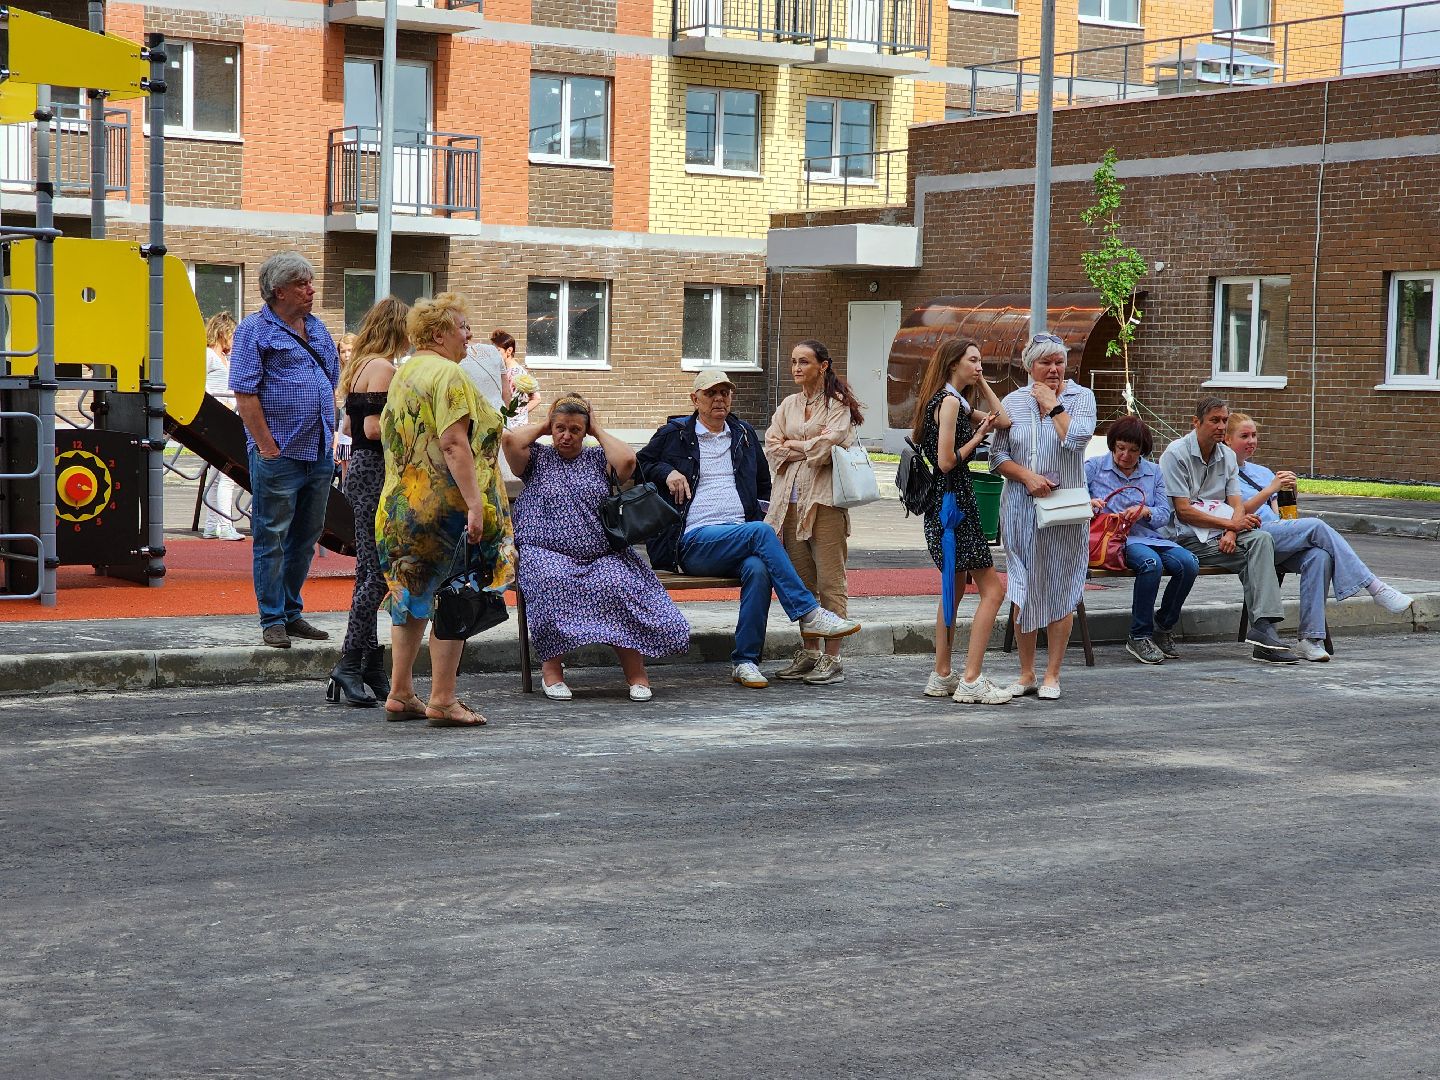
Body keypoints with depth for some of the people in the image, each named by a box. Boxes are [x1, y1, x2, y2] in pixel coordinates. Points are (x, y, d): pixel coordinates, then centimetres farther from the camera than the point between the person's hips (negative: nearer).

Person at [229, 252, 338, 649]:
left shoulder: (317, 329, 15)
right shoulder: (255, 329, -7)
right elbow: (245, 394, -12)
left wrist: (329, 436, 13)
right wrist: (267, 447, -16)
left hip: (319, 454, 7)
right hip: (278, 455, -7)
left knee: (305, 538, 13)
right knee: (272, 539, 0)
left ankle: (292, 613, 23)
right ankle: (273, 621, 5)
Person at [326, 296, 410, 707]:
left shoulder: (359, 366, 17)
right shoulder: (382, 367, -13)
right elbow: (374, 429, -20)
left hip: (359, 470, 10)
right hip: (374, 473, -10)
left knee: (369, 573, 11)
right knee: (377, 573, -9)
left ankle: (371, 668, 14)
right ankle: (350, 665, -9)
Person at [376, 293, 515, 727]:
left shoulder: (402, 374, 15)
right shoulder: (448, 374, -13)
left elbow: (386, 432, 22)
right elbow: (454, 443, -22)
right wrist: (475, 503, -25)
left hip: (401, 507, 9)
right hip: (445, 506, -9)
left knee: (412, 598, 16)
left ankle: (400, 694, 20)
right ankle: (442, 701, -2)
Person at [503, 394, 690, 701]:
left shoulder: (598, 459, 18)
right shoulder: (537, 458, 16)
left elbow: (627, 460, -4)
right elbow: (509, 439, -5)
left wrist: (598, 430, 9)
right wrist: (542, 426, 12)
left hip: (603, 555, 1)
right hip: (547, 553, -1)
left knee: (618, 585, -32)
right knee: (553, 583, -37)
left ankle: (635, 672, -26)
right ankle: (551, 668, -25)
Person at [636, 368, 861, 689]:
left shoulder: (745, 434, 23)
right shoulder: (674, 434, 11)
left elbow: (764, 484, 34)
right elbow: (639, 466, 18)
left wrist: (767, 516, 15)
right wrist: (666, 472, -2)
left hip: (739, 537, 3)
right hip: (693, 541, -3)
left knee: (758, 568, -34)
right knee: (759, 532, -32)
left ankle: (745, 661, -29)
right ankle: (808, 614, -31)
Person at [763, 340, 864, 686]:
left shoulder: (838, 404, -1)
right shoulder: (789, 405, 18)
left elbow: (827, 446, -14)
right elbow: (771, 447, 8)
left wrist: (792, 444, 0)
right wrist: (810, 446, -5)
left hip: (824, 500, -6)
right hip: (790, 499, 6)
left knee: (830, 581, -4)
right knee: (802, 582, 9)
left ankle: (832, 659, -3)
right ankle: (810, 652, 16)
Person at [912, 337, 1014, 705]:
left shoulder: (958, 403, 16)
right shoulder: (949, 402, -14)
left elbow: (1003, 421, 11)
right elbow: (947, 462, -20)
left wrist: (982, 385, 13)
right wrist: (978, 435, -9)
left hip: (945, 503, 11)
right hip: (952, 500, -11)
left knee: (954, 589, 18)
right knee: (992, 589, -9)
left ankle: (942, 677, 22)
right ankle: (971, 681, -12)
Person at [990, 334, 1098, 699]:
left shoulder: (1080, 397, 2)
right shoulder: (1012, 402, 7)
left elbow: (1077, 439, -15)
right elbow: (997, 456, 5)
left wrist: (1052, 404, -7)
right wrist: (1027, 476, -11)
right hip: (1021, 507, 2)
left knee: (1060, 591, 0)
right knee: (1022, 592, 4)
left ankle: (1052, 675, 8)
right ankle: (1026, 674, 14)